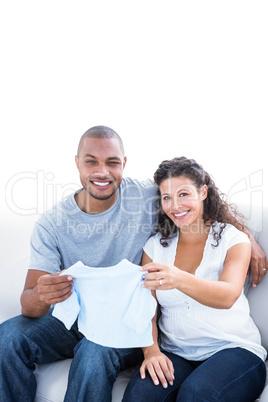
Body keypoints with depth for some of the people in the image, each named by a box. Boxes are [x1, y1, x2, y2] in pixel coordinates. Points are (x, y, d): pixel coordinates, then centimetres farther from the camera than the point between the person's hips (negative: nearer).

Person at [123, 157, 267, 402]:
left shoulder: (233, 238, 0)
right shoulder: (156, 246, 9)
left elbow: (228, 296, -20)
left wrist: (179, 279, -39)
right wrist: (151, 350, -16)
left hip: (233, 349, -1)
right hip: (175, 354, 2)